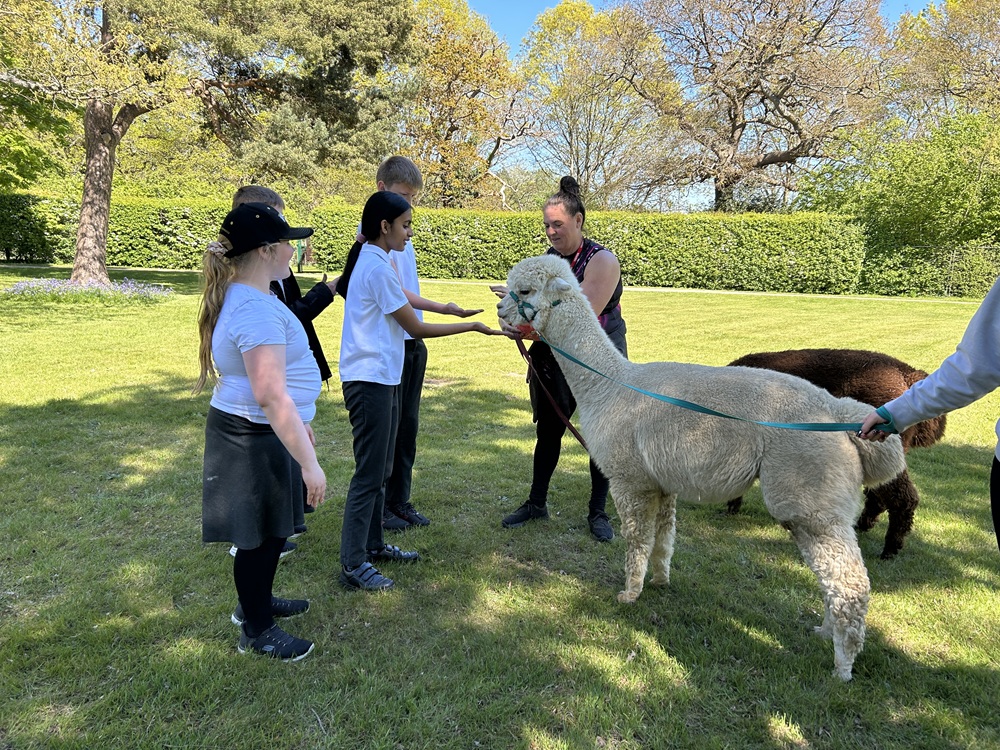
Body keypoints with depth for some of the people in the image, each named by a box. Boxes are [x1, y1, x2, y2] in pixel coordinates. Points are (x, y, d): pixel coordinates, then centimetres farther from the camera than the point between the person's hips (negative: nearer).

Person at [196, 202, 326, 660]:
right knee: (261, 534, 6)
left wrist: (300, 424, 26)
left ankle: (258, 600, 45)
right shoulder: (258, 310, -26)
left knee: (272, 528, 24)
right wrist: (309, 462, -28)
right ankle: (256, 631, 25)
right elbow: (271, 397, -31)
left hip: (257, 433, 10)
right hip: (254, 439, -10)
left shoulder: (245, 297, 9)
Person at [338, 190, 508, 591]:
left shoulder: (370, 261, 12)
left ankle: (373, 544, 30)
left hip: (381, 378, 10)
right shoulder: (378, 268, -17)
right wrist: (472, 326, -8)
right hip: (371, 380, -10)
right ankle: (353, 565, 5)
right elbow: (417, 328, -13)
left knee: (380, 468, 17)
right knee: (369, 473, -4)